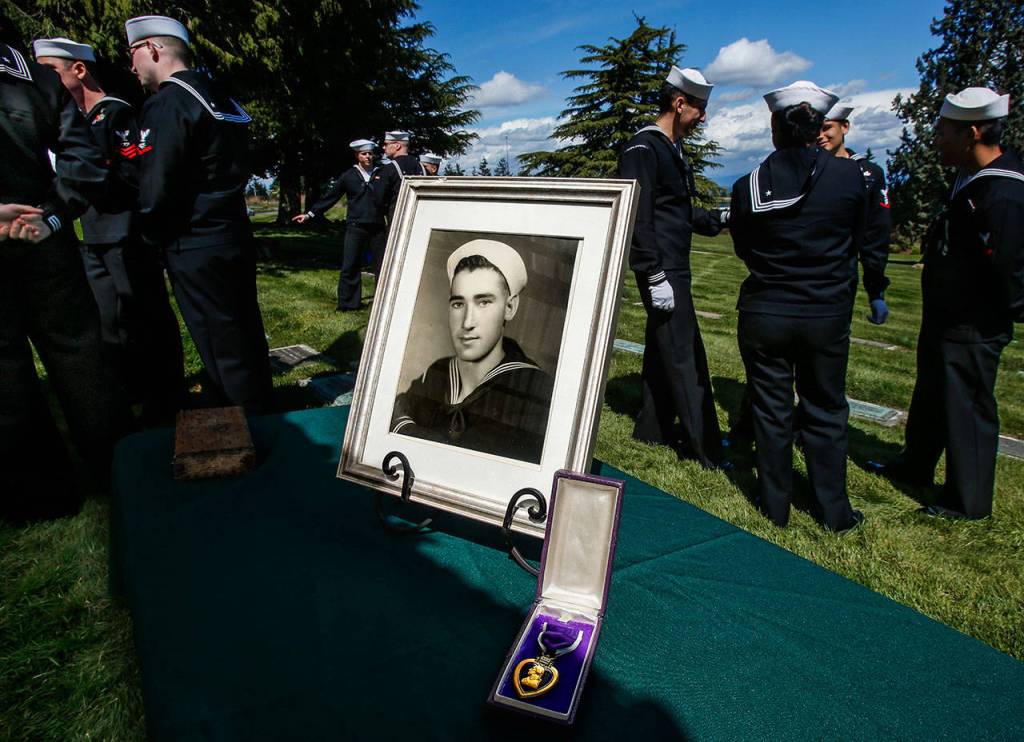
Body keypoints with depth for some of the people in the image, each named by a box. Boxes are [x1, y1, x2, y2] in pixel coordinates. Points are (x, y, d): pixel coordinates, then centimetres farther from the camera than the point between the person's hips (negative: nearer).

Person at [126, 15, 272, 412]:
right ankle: (261, 415, 28)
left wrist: (153, 235, 0)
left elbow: (156, 190, -19)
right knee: (246, 339, 16)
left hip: (196, 250, -9)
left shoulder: (167, 104, -13)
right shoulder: (221, 100, 14)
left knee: (224, 353, -1)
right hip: (235, 237, 9)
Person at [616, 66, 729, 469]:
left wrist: (719, 218, 13)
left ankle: (653, 428, 29)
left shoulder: (674, 151, 18)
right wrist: (655, 277, -22)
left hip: (675, 271, 10)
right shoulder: (643, 149, -12)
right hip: (662, 273, -10)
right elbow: (638, 217, -19)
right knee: (684, 358, -6)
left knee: (663, 349, 16)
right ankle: (707, 450, 2)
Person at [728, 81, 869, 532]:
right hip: (827, 314, 0)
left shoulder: (747, 186, -7)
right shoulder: (849, 176, -7)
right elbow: (857, 242, 6)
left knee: (771, 410, 12)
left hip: (764, 313, 0)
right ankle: (835, 512, 24)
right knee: (825, 411, 13)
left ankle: (775, 506, 23)